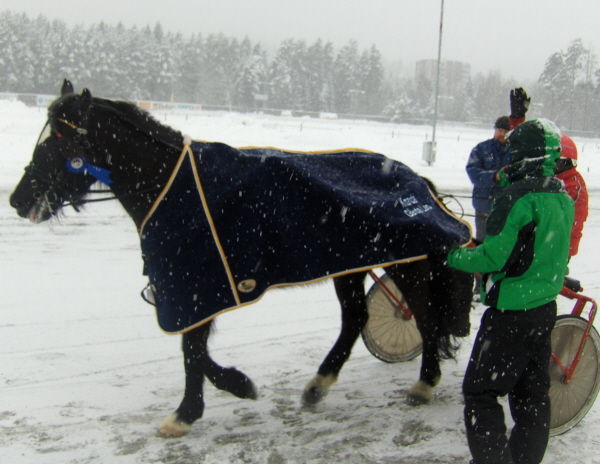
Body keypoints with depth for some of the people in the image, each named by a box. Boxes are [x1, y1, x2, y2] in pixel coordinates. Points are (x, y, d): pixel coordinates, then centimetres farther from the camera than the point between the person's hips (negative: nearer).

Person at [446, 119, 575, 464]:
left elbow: (494, 257, -22)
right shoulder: (563, 198, 6)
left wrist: (454, 257, -5)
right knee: (532, 393, 18)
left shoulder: (519, 196, -20)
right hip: (545, 308, 9)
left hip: (511, 312, -9)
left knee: (480, 392, 1)